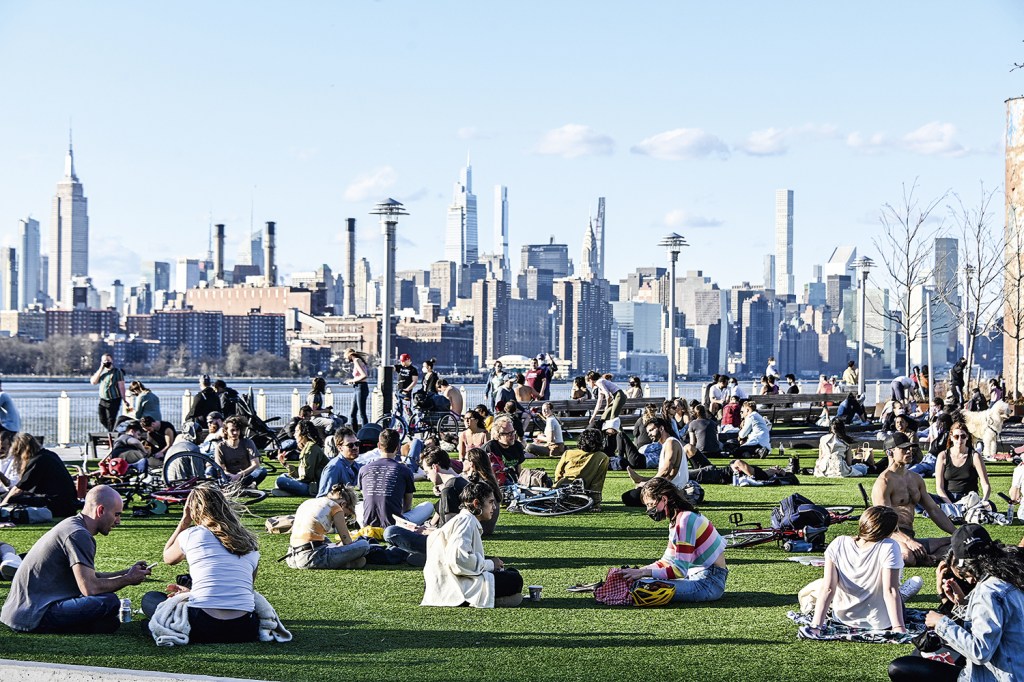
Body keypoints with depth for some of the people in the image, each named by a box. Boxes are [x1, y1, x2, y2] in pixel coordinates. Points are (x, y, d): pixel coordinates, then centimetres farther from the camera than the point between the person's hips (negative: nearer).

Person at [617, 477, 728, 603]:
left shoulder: (685, 520, -19)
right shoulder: (676, 520, 13)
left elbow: (679, 571, -22)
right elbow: (667, 562, 17)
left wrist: (644, 573, -19)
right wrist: (638, 571, 3)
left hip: (710, 582, -10)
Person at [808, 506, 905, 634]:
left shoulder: (837, 545, -15)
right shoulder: (889, 547, -24)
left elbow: (828, 589, -19)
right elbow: (890, 591, -27)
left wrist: (815, 627, -20)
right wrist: (899, 628, -26)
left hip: (843, 617, 3)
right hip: (879, 623, -3)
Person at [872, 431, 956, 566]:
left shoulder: (915, 479, 18)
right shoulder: (884, 482, -9)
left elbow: (934, 510, 21)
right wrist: (908, 542, -34)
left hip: (910, 538, 9)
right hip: (891, 537, -9)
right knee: (908, 555, -42)